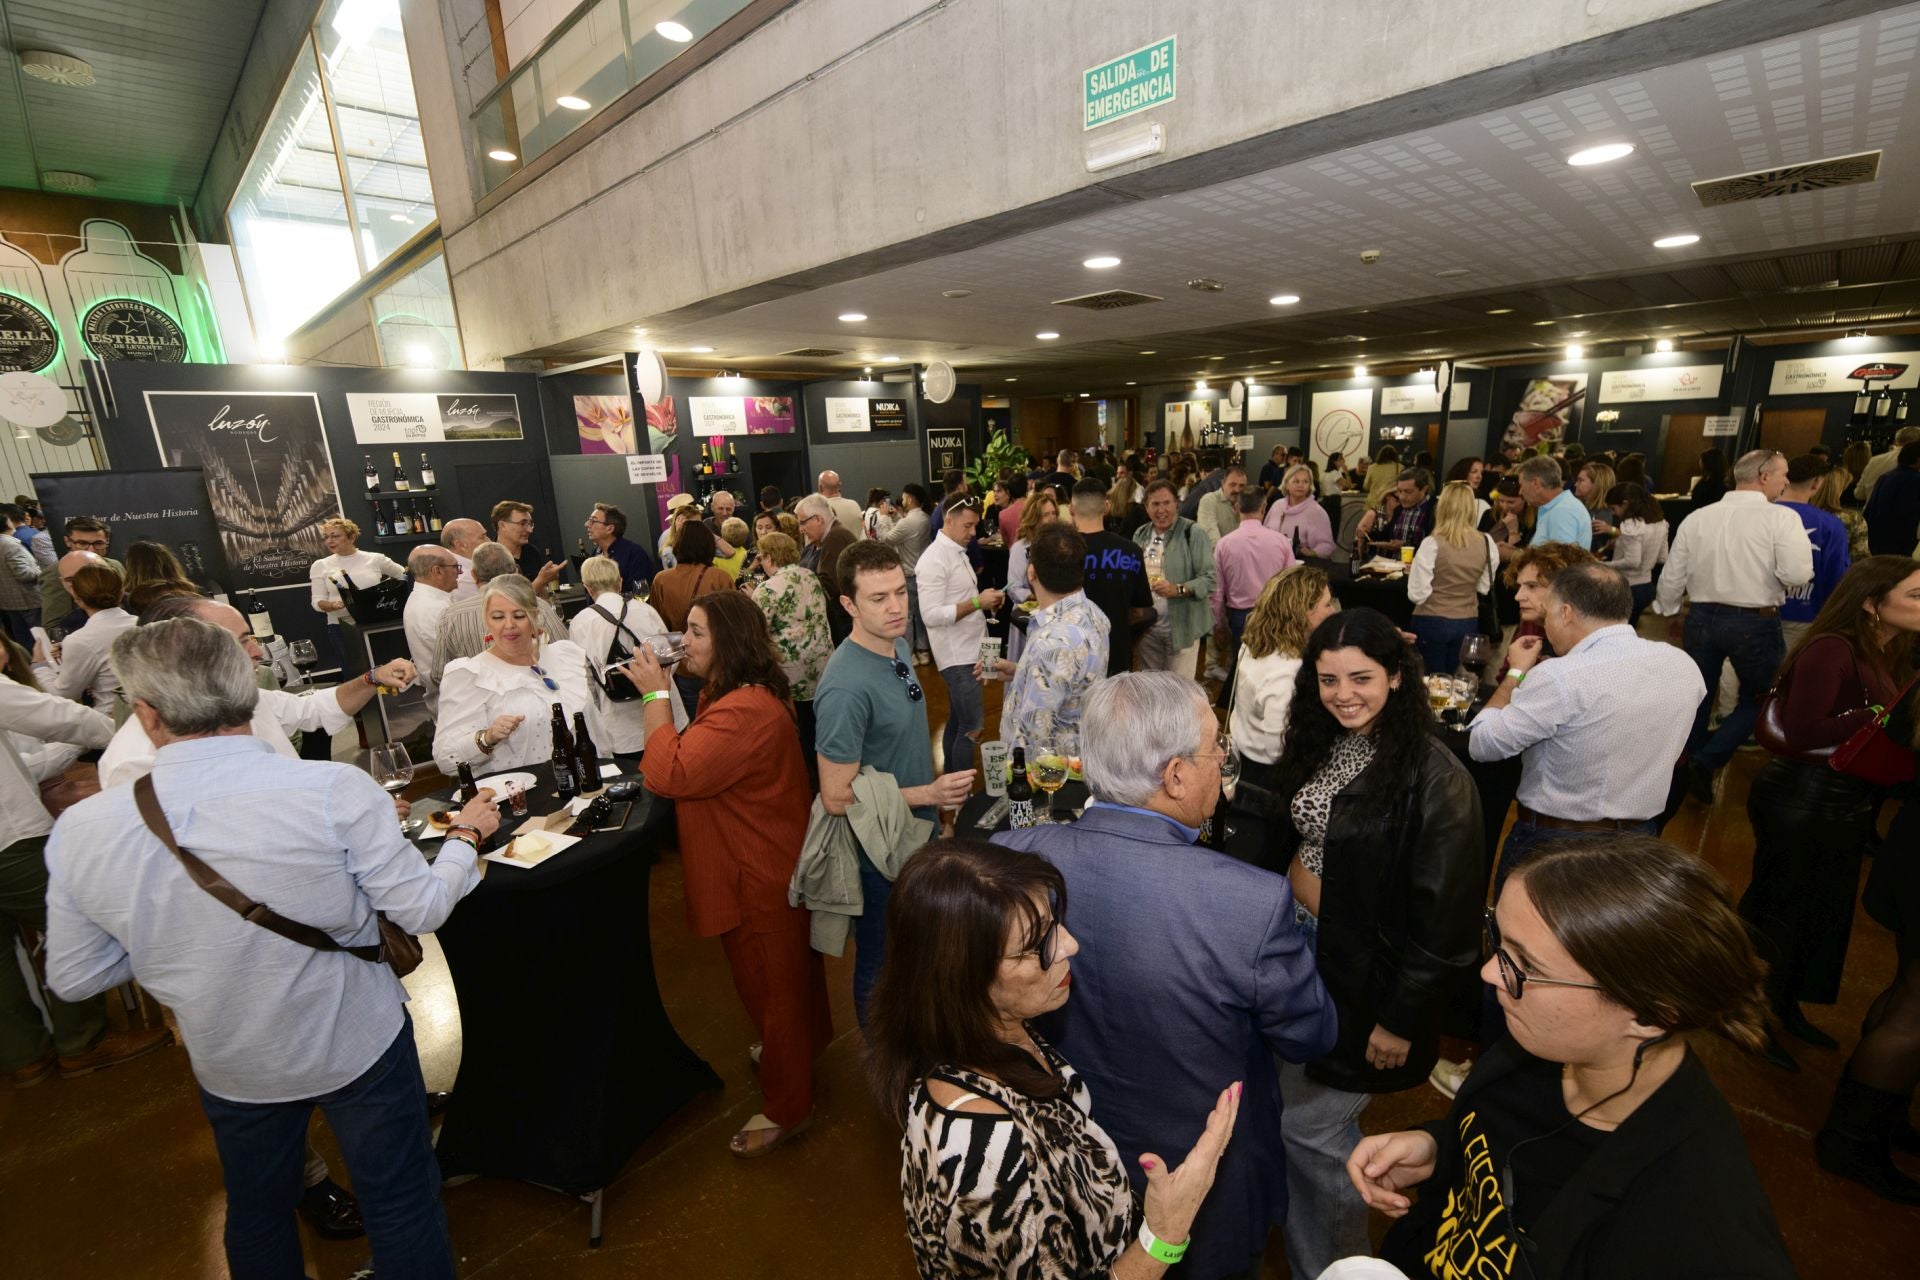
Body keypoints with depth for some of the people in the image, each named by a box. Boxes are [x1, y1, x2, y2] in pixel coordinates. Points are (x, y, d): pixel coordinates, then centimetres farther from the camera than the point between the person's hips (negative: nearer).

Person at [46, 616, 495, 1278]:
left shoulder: (79, 830, -17)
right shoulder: (335, 790, -29)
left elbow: (73, 976, -3)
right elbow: (422, 909, -20)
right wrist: (466, 835, -3)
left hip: (229, 1069, 4)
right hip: (359, 1047, -3)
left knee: (257, 1215, 31)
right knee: (402, 1210, 19)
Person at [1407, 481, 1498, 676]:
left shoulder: (1432, 544, -17)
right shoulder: (1486, 543, -5)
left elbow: (1417, 594, -16)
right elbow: (1484, 588, 8)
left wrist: (1413, 571, 1)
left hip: (1432, 622, -4)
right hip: (1468, 623, 4)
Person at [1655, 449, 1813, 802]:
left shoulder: (1696, 518, 1)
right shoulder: (1781, 518, -11)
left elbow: (1673, 576, 4)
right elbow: (1797, 574, -19)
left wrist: (1669, 615, 18)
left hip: (1702, 618, 3)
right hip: (1756, 622, -3)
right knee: (1758, 700, 14)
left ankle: (1694, 761, 31)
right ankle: (1705, 762, -1)